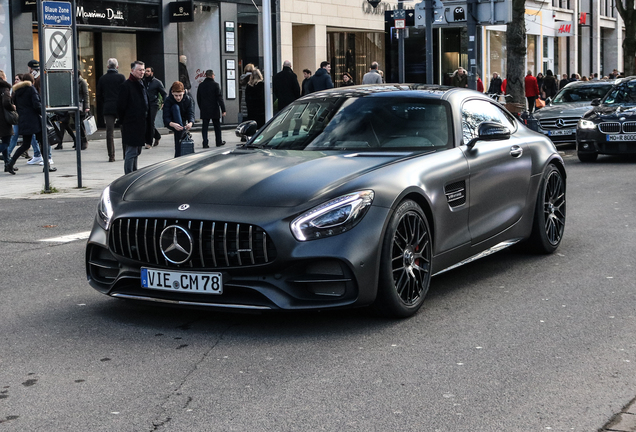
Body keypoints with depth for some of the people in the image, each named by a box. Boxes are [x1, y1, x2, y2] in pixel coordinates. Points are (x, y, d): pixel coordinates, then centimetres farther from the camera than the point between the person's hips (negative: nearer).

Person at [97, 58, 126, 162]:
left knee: (109, 132, 2)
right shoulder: (121, 77, -3)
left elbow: (99, 96, 7)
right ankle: (126, 153, 13)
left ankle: (111, 156, -1)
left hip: (108, 108, 2)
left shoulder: (102, 78, 5)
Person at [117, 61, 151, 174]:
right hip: (131, 126, -9)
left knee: (136, 152, 16)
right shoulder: (126, 85, -12)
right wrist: (124, 121, -8)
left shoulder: (141, 85, 15)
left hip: (141, 125, 9)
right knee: (131, 152, -7)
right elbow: (121, 106, -13)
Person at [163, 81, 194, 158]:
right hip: (171, 124, -2)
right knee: (175, 107, -30)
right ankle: (183, 134, -43)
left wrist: (190, 123, -48)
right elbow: (166, 119, -28)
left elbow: (191, 114, -23)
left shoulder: (188, 100, -14)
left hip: (183, 123, 2)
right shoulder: (168, 100, -21)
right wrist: (173, 124, -51)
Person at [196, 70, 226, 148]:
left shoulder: (201, 85, 4)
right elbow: (220, 98, -11)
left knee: (205, 127, 2)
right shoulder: (215, 85, -9)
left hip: (204, 110, 3)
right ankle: (219, 142, 20)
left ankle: (205, 144, -6)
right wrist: (223, 110, -9)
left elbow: (198, 98, 10)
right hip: (214, 110, -3)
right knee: (217, 126, 11)